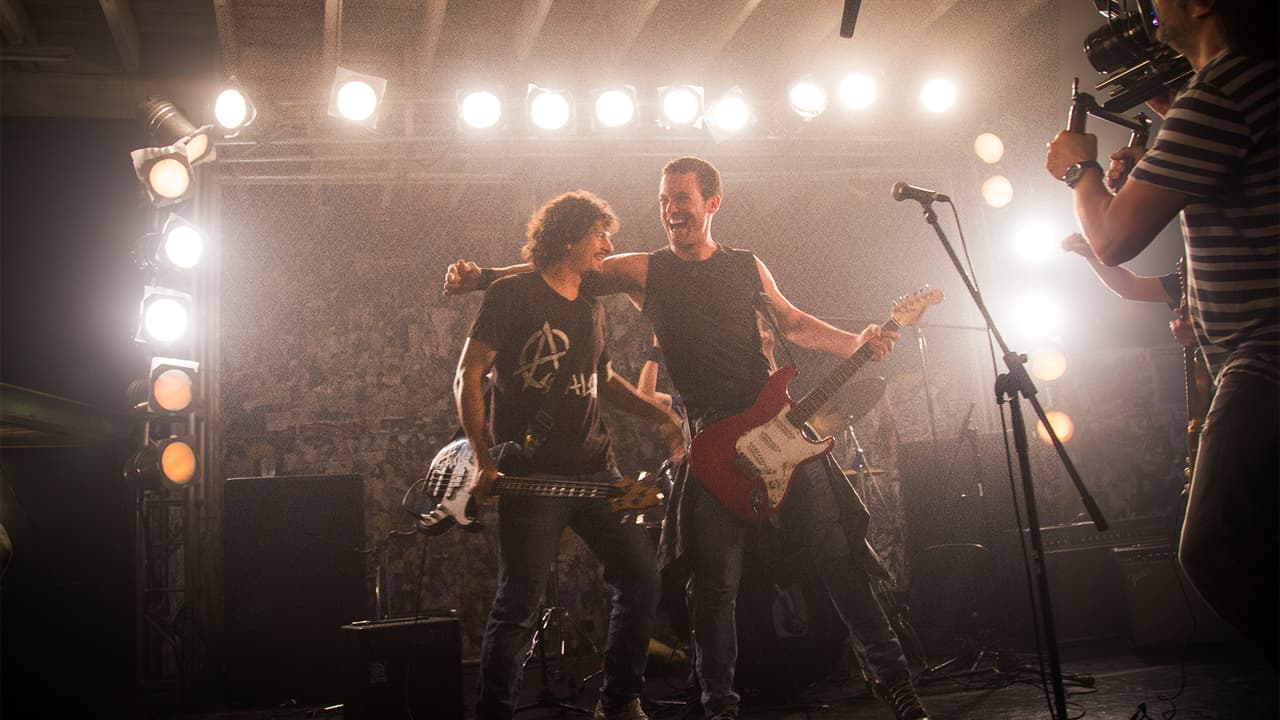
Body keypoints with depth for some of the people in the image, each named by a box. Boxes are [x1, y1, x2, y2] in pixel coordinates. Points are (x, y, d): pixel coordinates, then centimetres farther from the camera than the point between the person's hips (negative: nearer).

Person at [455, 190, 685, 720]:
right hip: (530, 476, -7)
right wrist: (484, 462, -15)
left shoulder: (591, 305, 16)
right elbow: (468, 376, -7)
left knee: (641, 581, 4)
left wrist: (656, 414, 13)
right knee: (518, 606, -4)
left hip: (594, 471, 7)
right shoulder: (512, 295, -5)